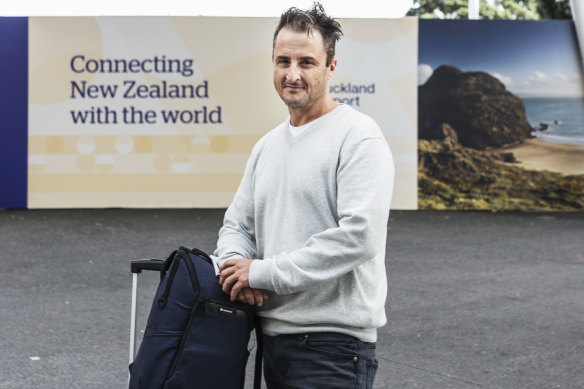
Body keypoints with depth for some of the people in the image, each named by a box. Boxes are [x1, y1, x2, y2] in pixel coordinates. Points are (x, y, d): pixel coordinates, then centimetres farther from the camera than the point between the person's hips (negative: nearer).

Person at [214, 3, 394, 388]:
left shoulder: (358, 136, -11)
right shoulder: (268, 145, 16)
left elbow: (360, 236, -22)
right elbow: (237, 224, 21)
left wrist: (263, 272, -17)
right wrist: (236, 266, -4)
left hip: (333, 343, -8)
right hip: (274, 338, 8)